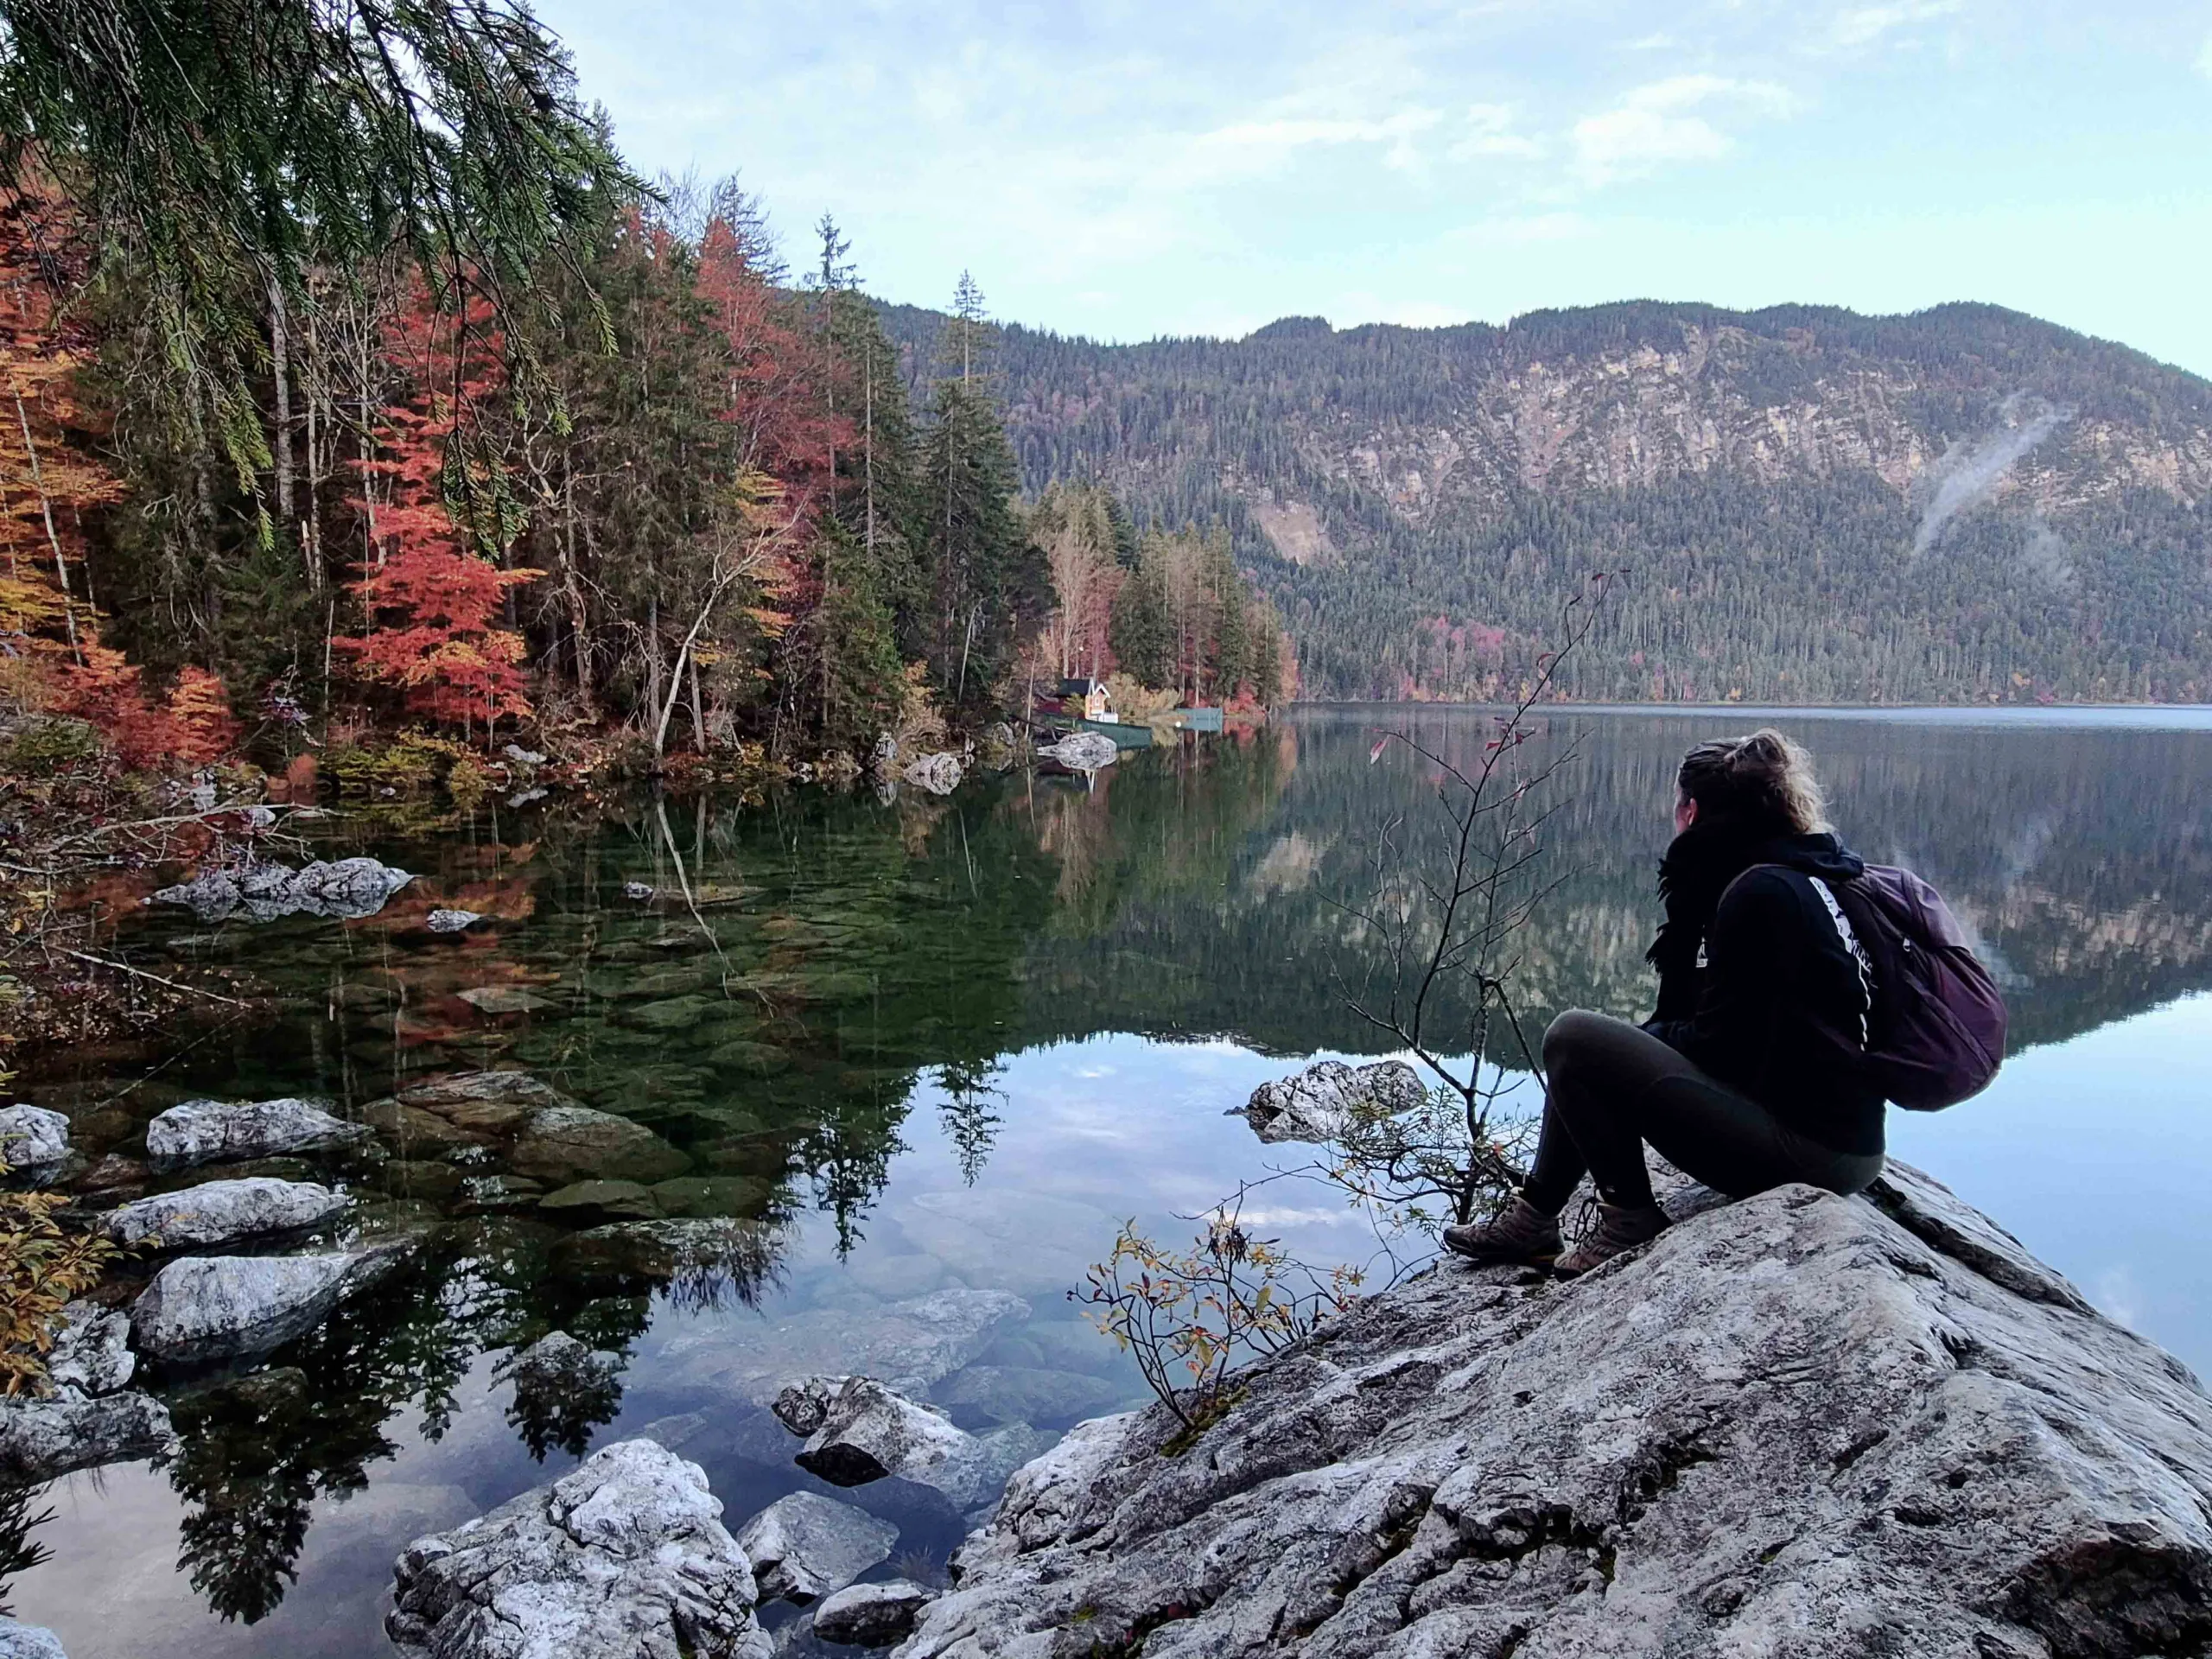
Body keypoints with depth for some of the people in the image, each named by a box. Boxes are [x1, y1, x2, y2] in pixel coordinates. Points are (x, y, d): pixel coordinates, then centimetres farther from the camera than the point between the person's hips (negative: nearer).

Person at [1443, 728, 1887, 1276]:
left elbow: (1722, 1046, -17)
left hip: (1807, 1145, -10)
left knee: (1573, 1040, -12)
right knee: (1592, 1050, 17)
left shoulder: (1760, 891, -17)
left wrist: (1647, 1038, 0)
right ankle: (1534, 1218, 22)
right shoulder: (1796, 874, 15)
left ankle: (1630, 1222, 0)